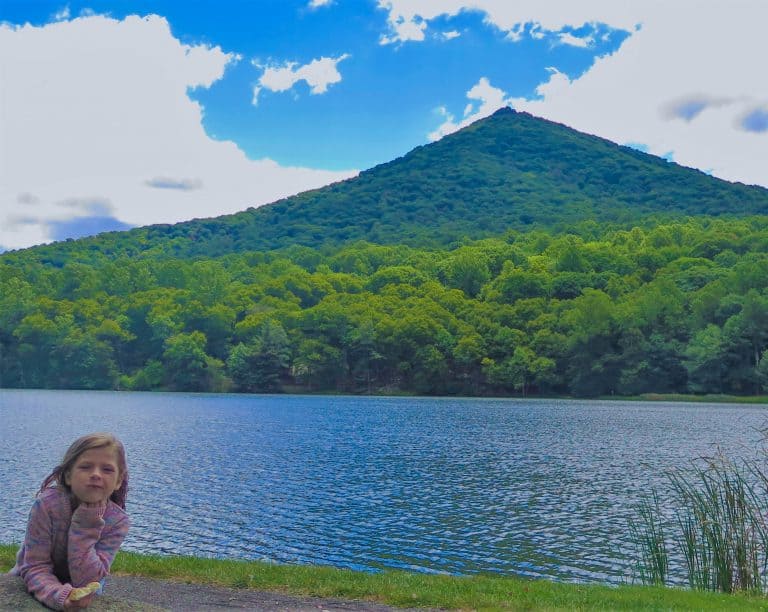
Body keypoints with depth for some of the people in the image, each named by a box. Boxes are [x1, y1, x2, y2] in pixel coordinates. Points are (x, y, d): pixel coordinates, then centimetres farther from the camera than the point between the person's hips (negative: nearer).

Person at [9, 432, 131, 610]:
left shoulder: (118, 521, -20)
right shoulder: (46, 505, -22)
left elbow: (86, 580, -23)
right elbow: (35, 567, -22)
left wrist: (86, 522, -29)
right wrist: (60, 597, -40)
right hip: (32, 587, 0)